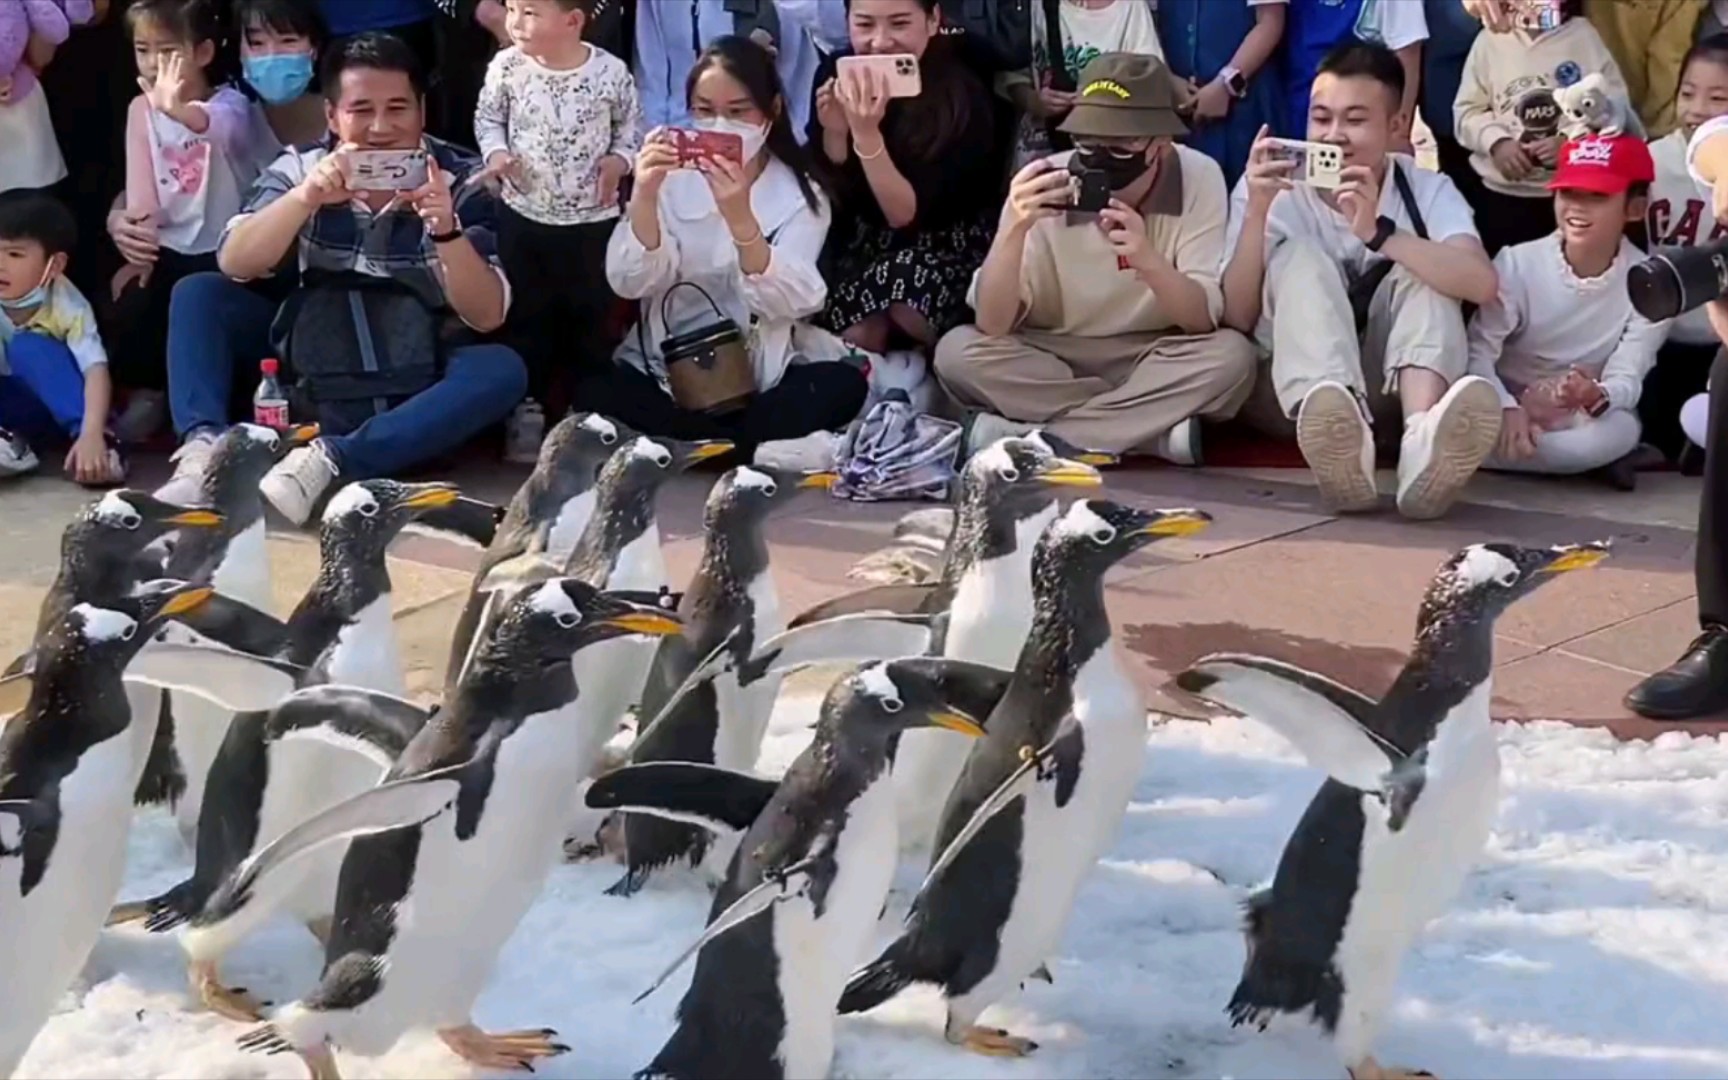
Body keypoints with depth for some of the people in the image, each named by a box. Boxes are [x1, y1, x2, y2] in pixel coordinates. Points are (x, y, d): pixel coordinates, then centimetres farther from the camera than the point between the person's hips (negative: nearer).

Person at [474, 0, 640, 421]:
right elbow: (487, 117, 5)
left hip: (594, 219, -1)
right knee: (527, 315, 14)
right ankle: (530, 400, 30)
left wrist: (618, 161, -16)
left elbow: (631, 126, 2)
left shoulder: (610, 72, -14)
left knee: (594, 314, 13)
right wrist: (495, 152, -14)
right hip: (524, 216, 1)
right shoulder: (507, 67, -12)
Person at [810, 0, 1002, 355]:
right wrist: (834, 134, -23)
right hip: (863, 247, 2)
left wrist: (866, 133, -36)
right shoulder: (836, 79, -9)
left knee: (903, 279, -35)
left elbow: (905, 214, -22)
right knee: (858, 337, -28)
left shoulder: (962, 96, -19)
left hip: (947, 248, -2)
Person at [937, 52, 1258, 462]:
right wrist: (1014, 230, -35)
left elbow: (1205, 320, -20)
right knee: (958, 351, -25)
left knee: (1231, 355, -30)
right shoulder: (1045, 187, -15)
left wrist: (1149, 261, -39)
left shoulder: (1198, 177, -14)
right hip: (1050, 361, 1)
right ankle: (1156, 429, -24)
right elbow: (992, 325, -19)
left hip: (1156, 363, 0)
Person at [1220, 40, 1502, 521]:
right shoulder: (1271, 189, -3)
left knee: (1422, 268, -21)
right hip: (1289, 394, -1)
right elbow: (1235, 320, -12)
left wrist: (1381, 233, -36)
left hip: (1385, 395, 1)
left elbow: (1481, 284, -23)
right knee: (1300, 257, -23)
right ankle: (1334, 429, -54)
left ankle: (1422, 440, -49)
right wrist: (1257, 211, -24)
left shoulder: (1427, 190, -3)